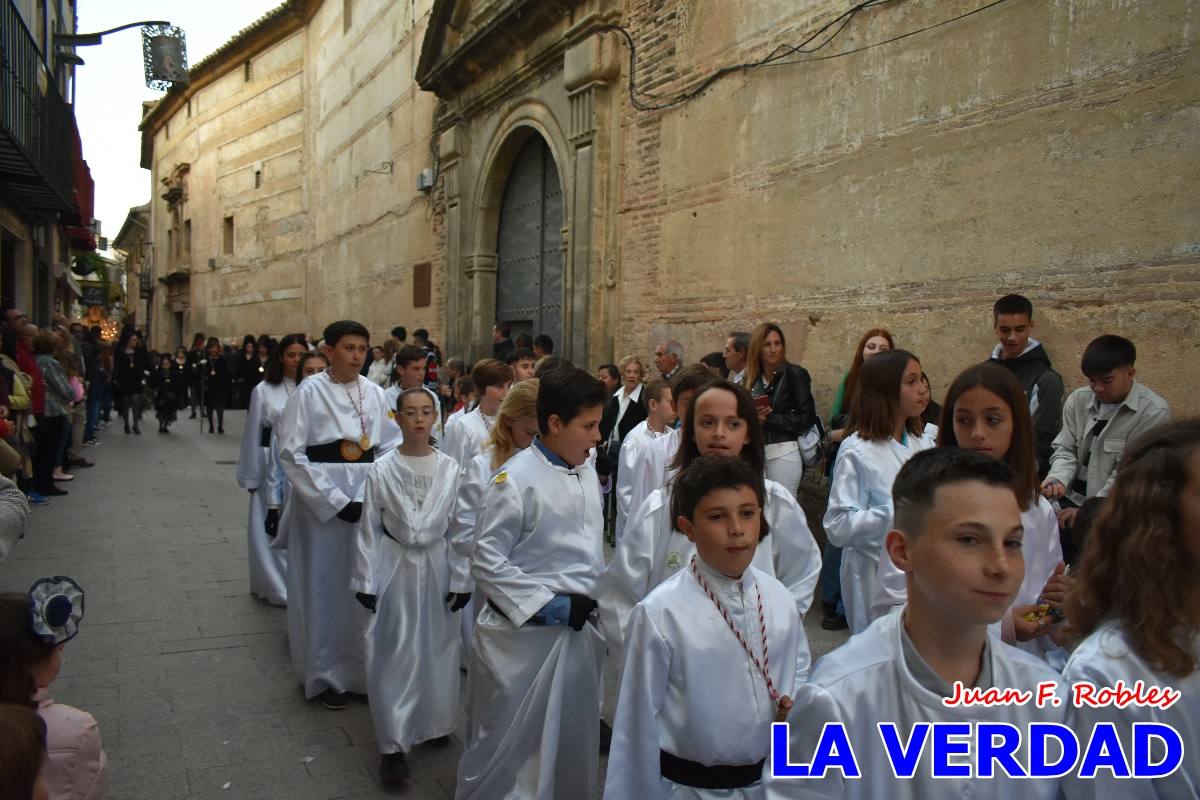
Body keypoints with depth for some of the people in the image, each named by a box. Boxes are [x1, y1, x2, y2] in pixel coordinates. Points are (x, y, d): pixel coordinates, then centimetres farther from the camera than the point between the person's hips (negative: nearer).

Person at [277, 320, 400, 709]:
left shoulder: (374, 393, 5)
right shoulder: (309, 392, -7)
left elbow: (388, 448, 8)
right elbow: (290, 453, -10)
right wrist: (335, 501, -13)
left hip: (367, 501, 4)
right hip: (322, 502, -4)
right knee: (324, 586, 5)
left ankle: (359, 669, 25)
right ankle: (324, 674, 22)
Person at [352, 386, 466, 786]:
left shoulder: (450, 469, -3)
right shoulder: (381, 470, -5)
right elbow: (369, 529, -1)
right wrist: (366, 581, -3)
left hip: (437, 566, 2)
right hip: (395, 566, -1)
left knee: (438, 651, 11)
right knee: (393, 654, 1)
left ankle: (435, 723, 33)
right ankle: (393, 743, 12)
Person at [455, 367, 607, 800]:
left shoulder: (587, 473, 5)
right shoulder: (517, 478, -16)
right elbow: (487, 561, -16)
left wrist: (589, 603, 6)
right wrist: (547, 606, -16)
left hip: (579, 631, 7)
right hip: (523, 634, -6)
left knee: (573, 742, 20)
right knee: (507, 743, 7)